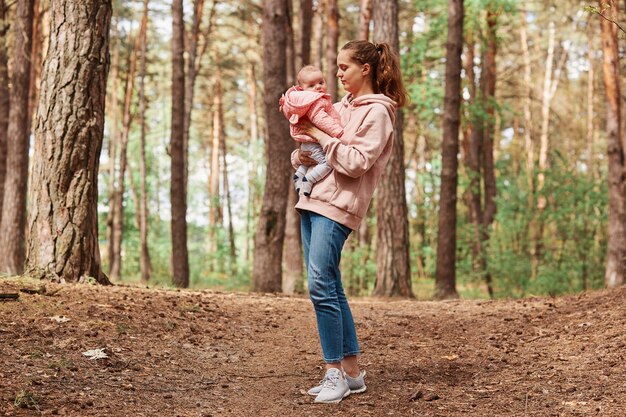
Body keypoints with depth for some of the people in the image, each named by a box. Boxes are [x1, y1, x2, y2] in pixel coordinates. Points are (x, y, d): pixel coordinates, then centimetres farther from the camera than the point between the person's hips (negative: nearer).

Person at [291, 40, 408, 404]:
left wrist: (320, 136, -12)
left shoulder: (377, 112, -4)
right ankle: (352, 372, 13)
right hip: (313, 199, 9)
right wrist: (300, 155, 1)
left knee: (321, 286, -15)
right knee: (330, 288, 7)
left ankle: (337, 374, -7)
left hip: (338, 205, -9)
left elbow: (356, 163, -15)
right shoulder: (342, 106, 21)